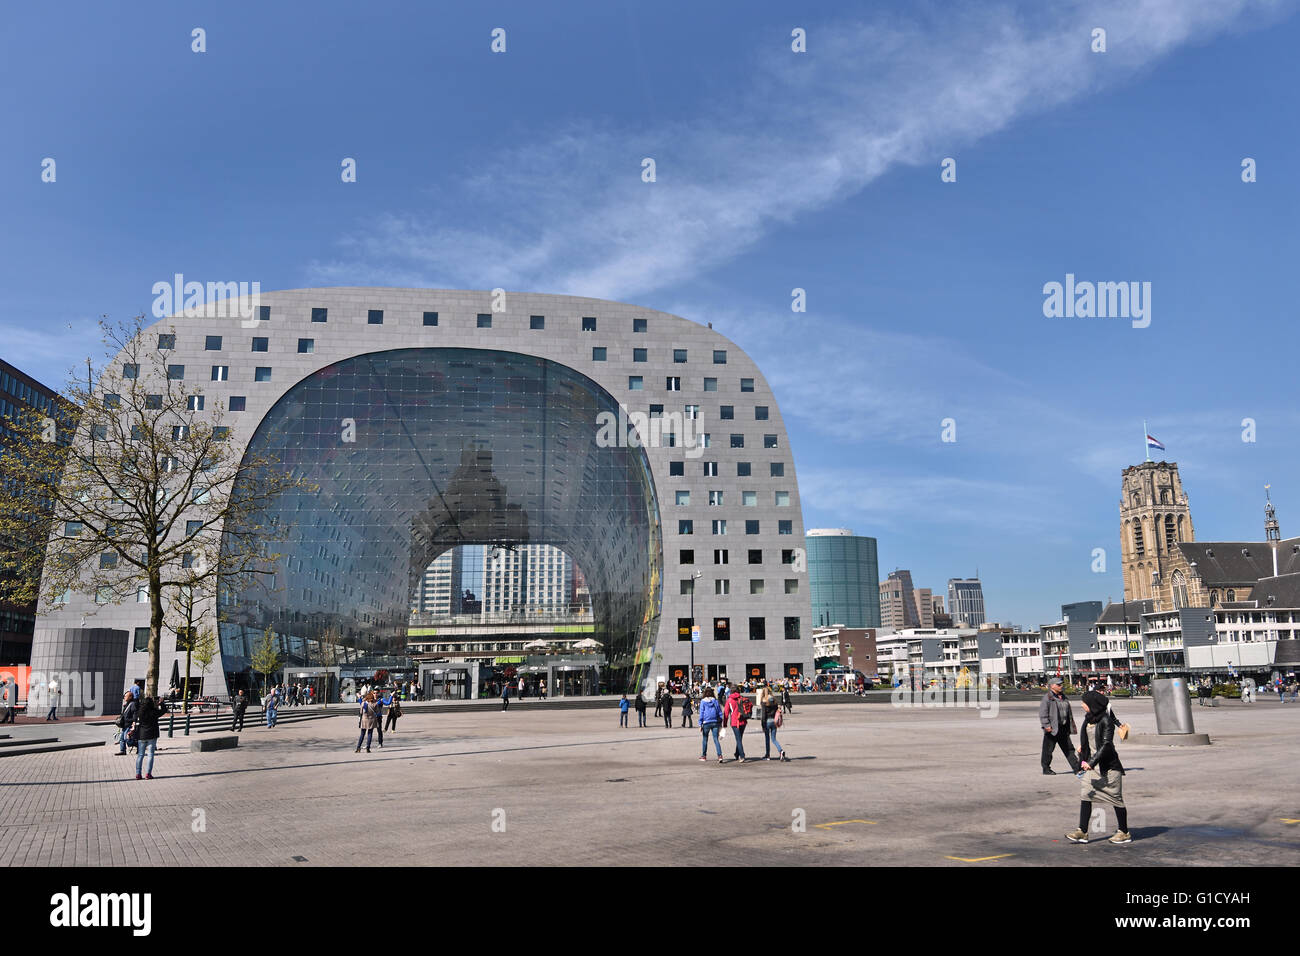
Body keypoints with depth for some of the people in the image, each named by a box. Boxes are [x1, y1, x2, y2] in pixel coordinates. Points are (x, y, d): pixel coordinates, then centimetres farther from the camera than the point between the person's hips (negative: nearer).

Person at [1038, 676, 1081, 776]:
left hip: (1063, 728, 7)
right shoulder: (1047, 698, -11)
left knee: (1069, 749, 10)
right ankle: (1046, 769, 15)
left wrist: (1071, 725, 19)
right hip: (1052, 729, -7)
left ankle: (1076, 768, 14)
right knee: (1048, 750, 3)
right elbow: (1042, 713, -15)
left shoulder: (1063, 697, 13)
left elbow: (1068, 712, 22)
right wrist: (1046, 725, -20)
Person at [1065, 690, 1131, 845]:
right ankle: (1082, 832, 1)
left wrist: (1092, 762, -26)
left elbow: (1106, 744, -22)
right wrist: (1082, 745, 26)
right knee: (1085, 795, 0)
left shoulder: (1106, 720, -17)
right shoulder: (1089, 717, 6)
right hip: (1092, 763, 8)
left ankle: (1124, 833, 18)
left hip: (1108, 764, -8)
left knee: (1115, 797, 4)